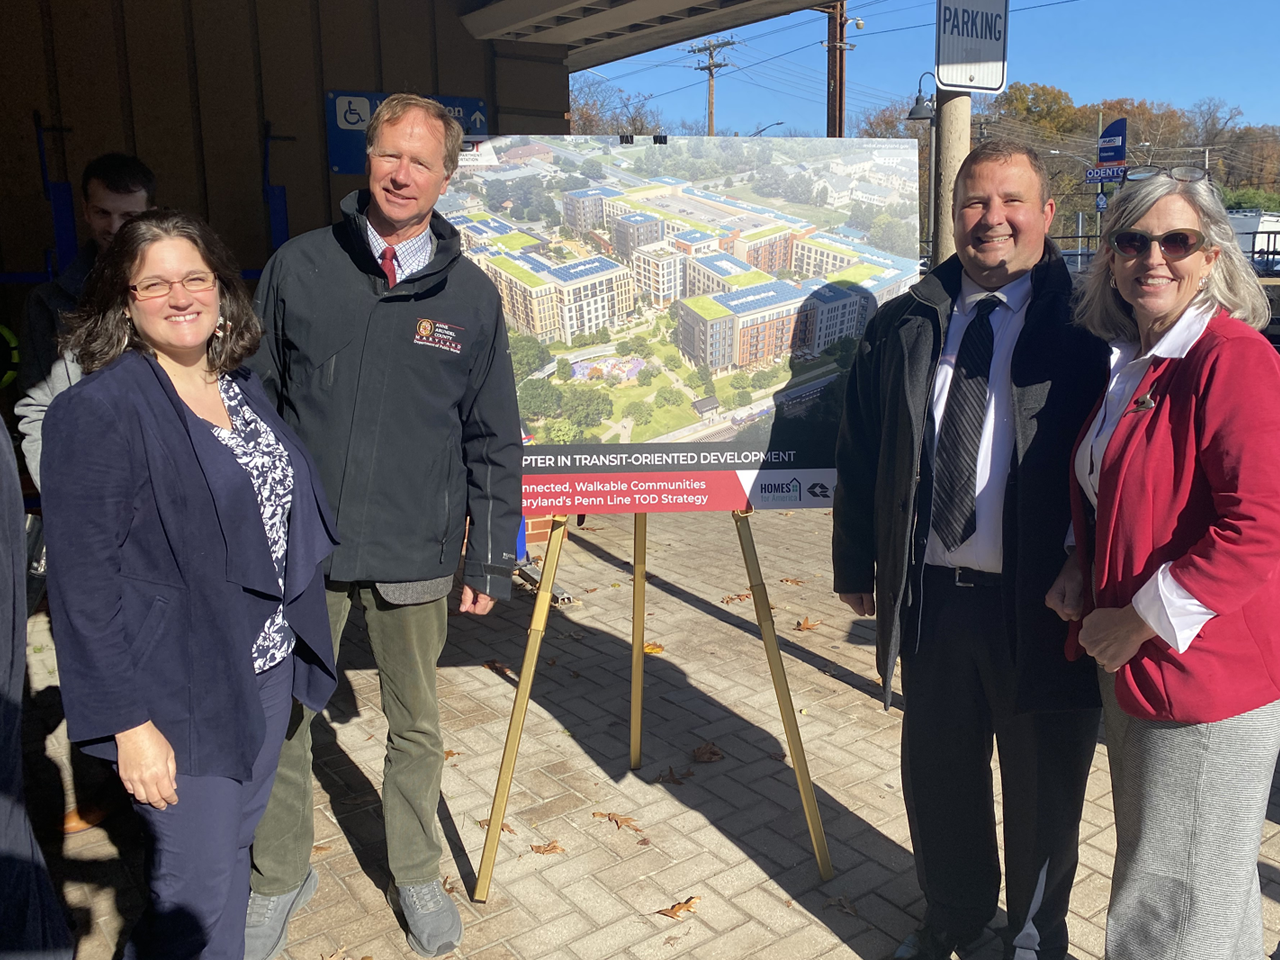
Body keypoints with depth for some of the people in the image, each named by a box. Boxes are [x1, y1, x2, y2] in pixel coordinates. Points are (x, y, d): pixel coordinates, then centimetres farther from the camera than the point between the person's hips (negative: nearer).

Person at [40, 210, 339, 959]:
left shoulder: (242, 387, 7)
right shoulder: (96, 411, -15)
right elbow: (84, 581, -16)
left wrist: (297, 645, 13)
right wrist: (130, 722, -17)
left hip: (267, 670, 7)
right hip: (182, 693, -6)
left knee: (236, 847, 22)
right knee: (197, 884, 5)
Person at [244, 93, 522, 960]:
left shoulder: (471, 294, 0)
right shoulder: (298, 269, -1)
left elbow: (495, 442, 2)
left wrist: (491, 559, 1)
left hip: (416, 559, 0)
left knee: (417, 728, 15)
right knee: (280, 723, 12)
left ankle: (417, 874, 38)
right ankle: (280, 878, 37)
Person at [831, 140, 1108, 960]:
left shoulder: (1084, 326, -6)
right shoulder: (903, 327, 6)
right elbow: (860, 454, 10)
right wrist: (857, 565, 10)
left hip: (1045, 604, -3)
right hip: (931, 594, 4)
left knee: (1043, 786, 14)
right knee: (937, 774, 18)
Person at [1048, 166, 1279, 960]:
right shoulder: (1128, 365, 9)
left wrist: (1141, 618, -20)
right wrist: (1084, 573, 5)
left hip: (1203, 675, -9)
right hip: (1132, 668, 9)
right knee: (1154, 870, 26)